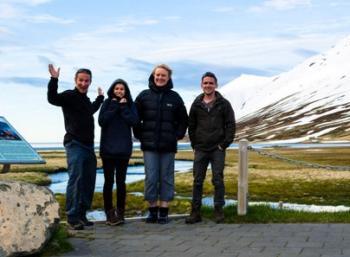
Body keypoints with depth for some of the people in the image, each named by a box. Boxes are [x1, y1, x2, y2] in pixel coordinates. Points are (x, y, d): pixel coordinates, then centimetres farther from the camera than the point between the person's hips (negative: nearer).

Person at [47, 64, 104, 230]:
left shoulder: (85, 99, 19)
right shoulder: (69, 96, -5)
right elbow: (52, 98, -25)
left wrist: (100, 98, 47)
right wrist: (54, 79, -34)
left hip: (88, 145, 9)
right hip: (74, 144, -9)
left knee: (89, 180, 10)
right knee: (75, 179, -14)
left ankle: (82, 214, 18)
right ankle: (72, 217, -11)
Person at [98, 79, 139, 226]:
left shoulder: (129, 104, 7)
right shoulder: (107, 103, 4)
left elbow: (134, 121, -7)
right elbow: (101, 120, -9)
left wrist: (123, 107, -9)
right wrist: (114, 106, -9)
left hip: (124, 149, 1)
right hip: (107, 148, -1)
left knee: (121, 181, 5)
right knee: (108, 181, 0)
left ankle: (120, 212, 12)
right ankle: (109, 213, 5)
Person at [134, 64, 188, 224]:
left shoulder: (174, 97, 6)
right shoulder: (144, 96, 4)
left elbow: (183, 120, 14)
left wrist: (178, 135, 4)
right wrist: (139, 135, 2)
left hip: (168, 146, 1)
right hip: (149, 145, 0)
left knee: (166, 178, 4)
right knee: (151, 178, -1)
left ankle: (164, 212, 11)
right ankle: (152, 211, 10)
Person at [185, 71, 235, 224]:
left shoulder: (224, 104, 2)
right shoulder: (196, 104, 7)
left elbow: (231, 125, 0)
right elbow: (191, 126, 12)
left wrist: (225, 144, -7)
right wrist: (194, 144, 4)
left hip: (217, 149, -2)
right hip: (200, 149, 2)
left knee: (218, 180, 0)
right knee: (197, 181, 3)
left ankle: (218, 210, 9)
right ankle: (195, 211, 8)